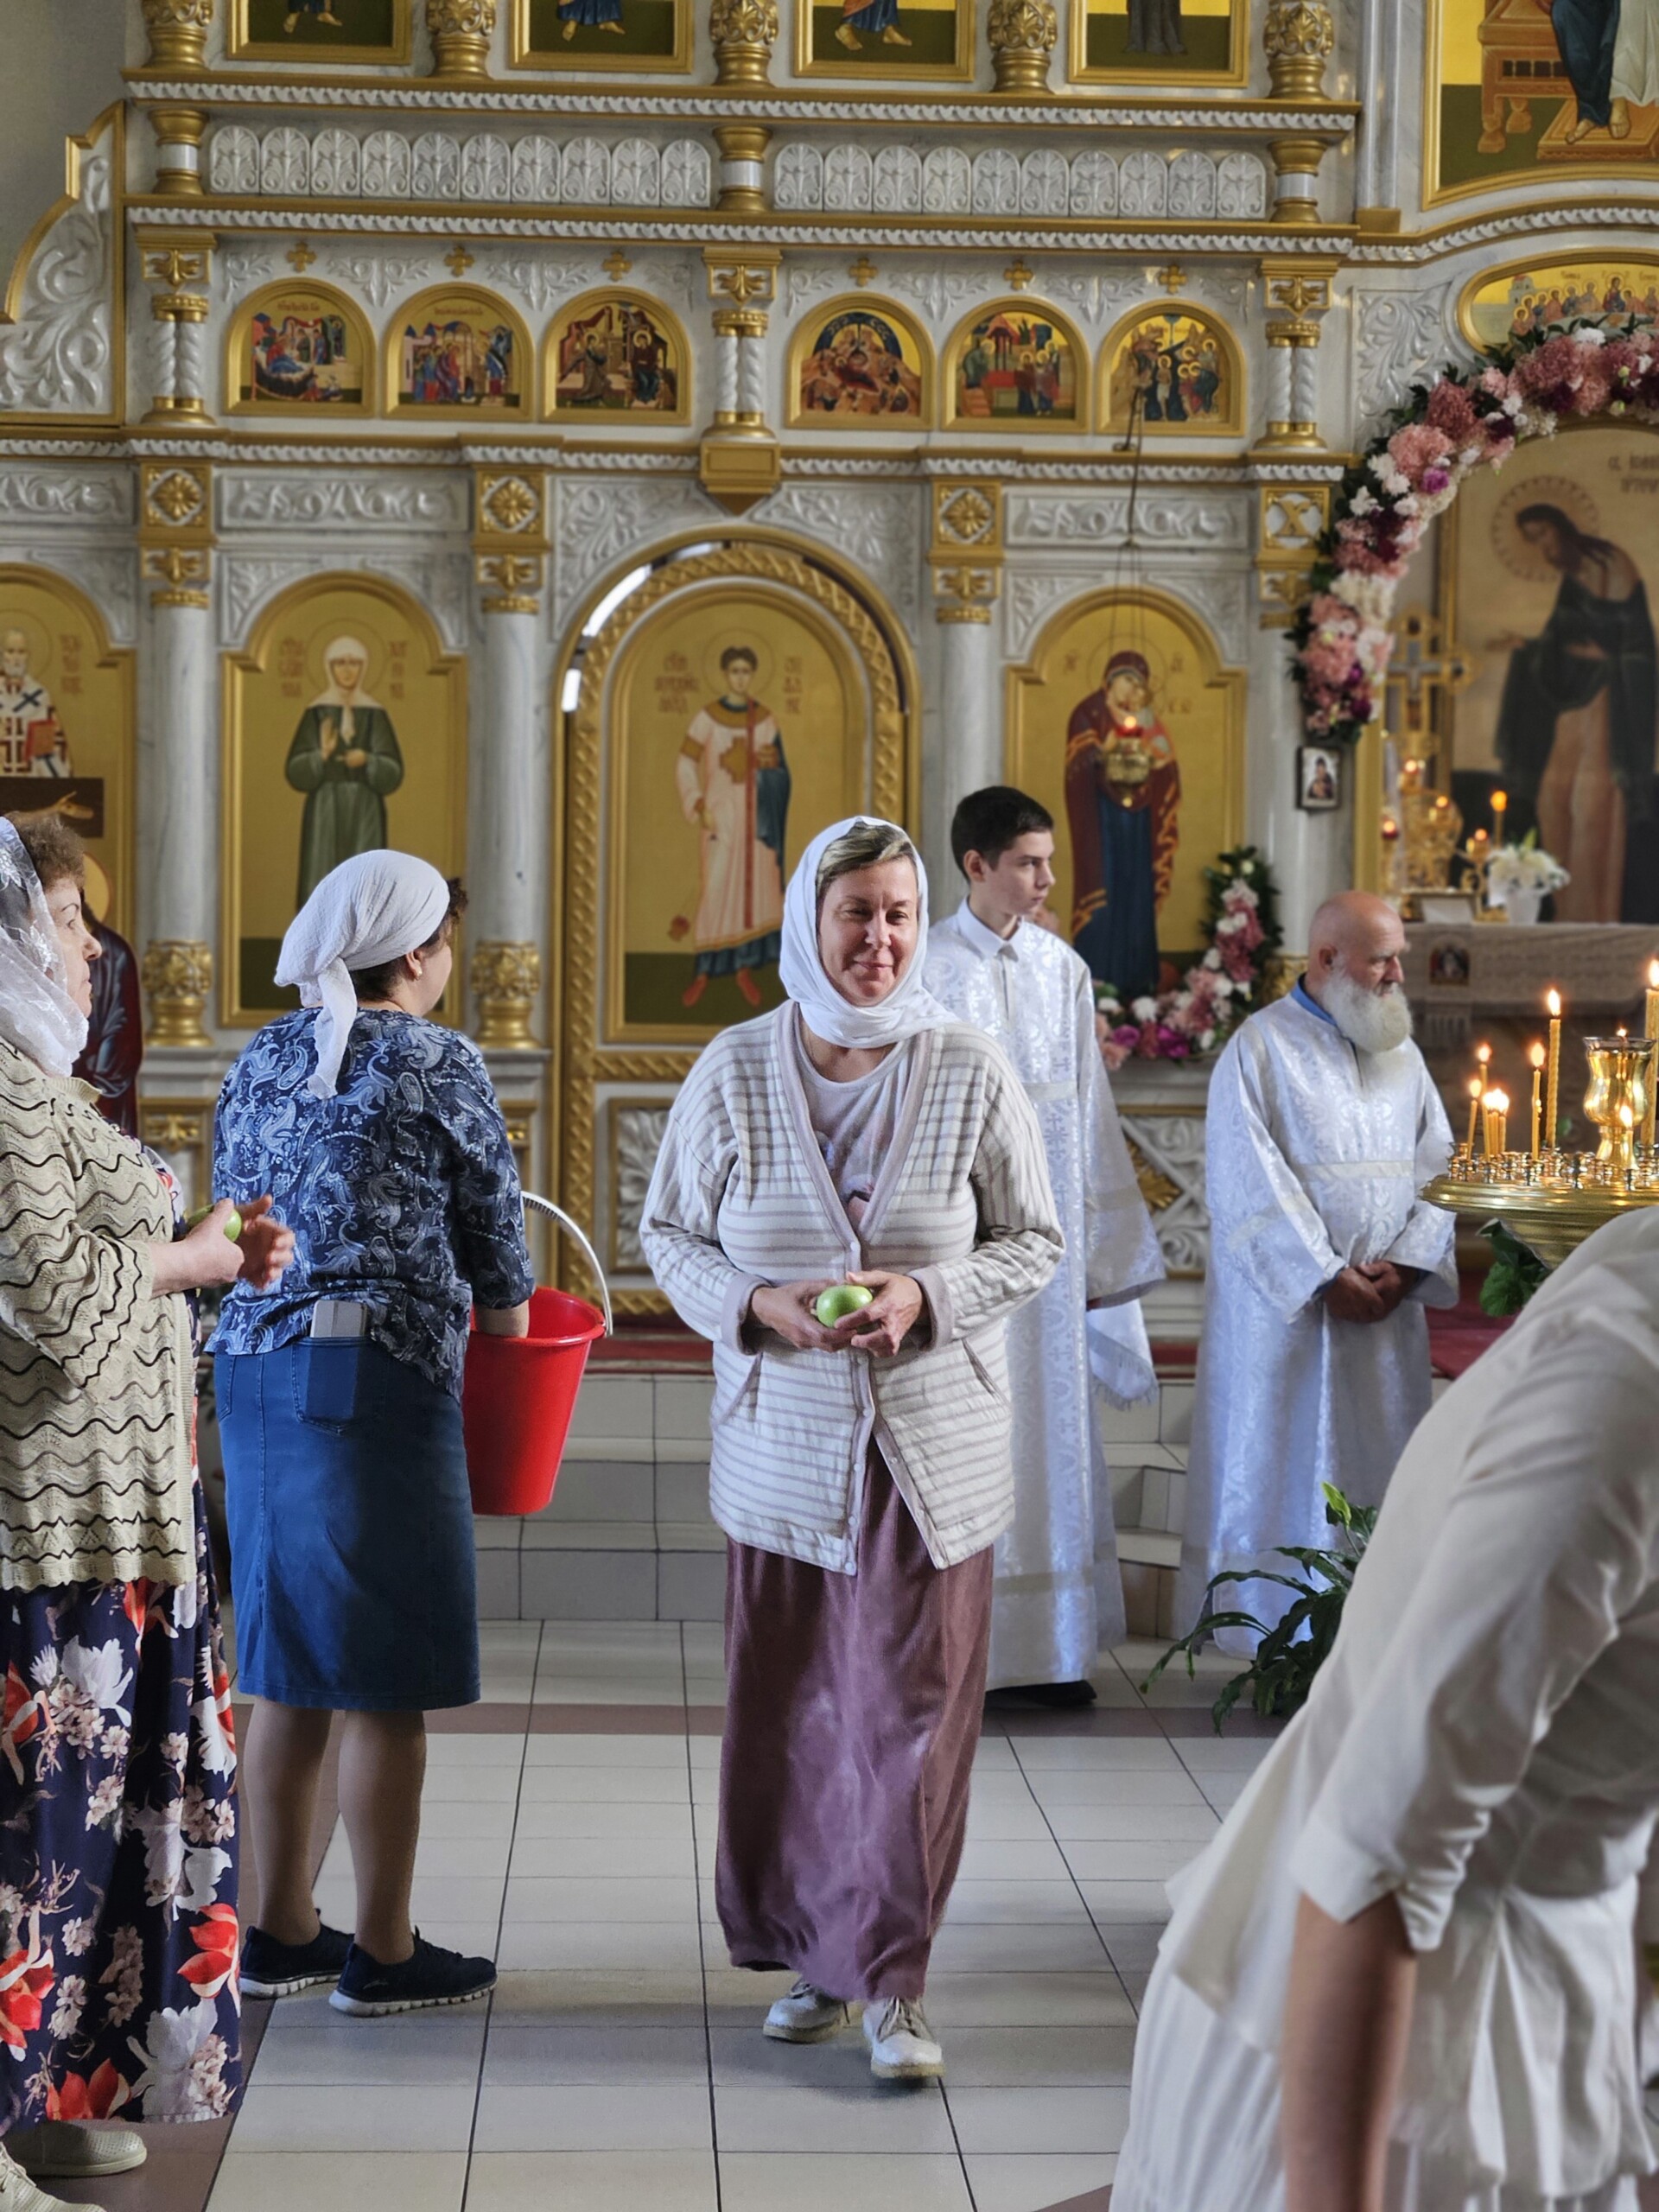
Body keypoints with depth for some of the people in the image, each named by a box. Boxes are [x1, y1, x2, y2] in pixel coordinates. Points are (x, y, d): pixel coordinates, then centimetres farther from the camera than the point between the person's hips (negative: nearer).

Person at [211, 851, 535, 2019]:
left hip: (255, 1369, 7)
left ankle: (282, 1932, 22)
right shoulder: (436, 1063, -6)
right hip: (377, 1377, -7)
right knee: (387, 1684, 1)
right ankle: (383, 1953, 7)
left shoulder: (261, 1062, 12)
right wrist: (509, 1317, 21)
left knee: (290, 1668, 14)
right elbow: (492, 1215, 3)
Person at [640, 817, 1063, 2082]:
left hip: (933, 1454, -1)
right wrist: (757, 1303, -11)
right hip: (784, 1447, 1)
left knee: (915, 1712, -1)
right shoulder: (733, 1073, 0)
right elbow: (670, 1233, 8)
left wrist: (928, 1294, -14)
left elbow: (1036, 1242, 3)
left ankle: (895, 1980, 8)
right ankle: (819, 1955, 23)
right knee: (788, 1715, 7)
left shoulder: (972, 1075, -3)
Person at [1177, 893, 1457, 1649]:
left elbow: (1436, 1165, 8)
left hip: (1387, 1306, 5)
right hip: (1285, 1305, -5)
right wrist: (1326, 1277, -16)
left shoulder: (1401, 1052, 12)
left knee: (1380, 1474, 4)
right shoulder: (1261, 1048, -6)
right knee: (1279, 1470, -2)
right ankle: (1271, 1637, 4)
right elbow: (1251, 1188, -12)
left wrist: (1406, 1263, -7)